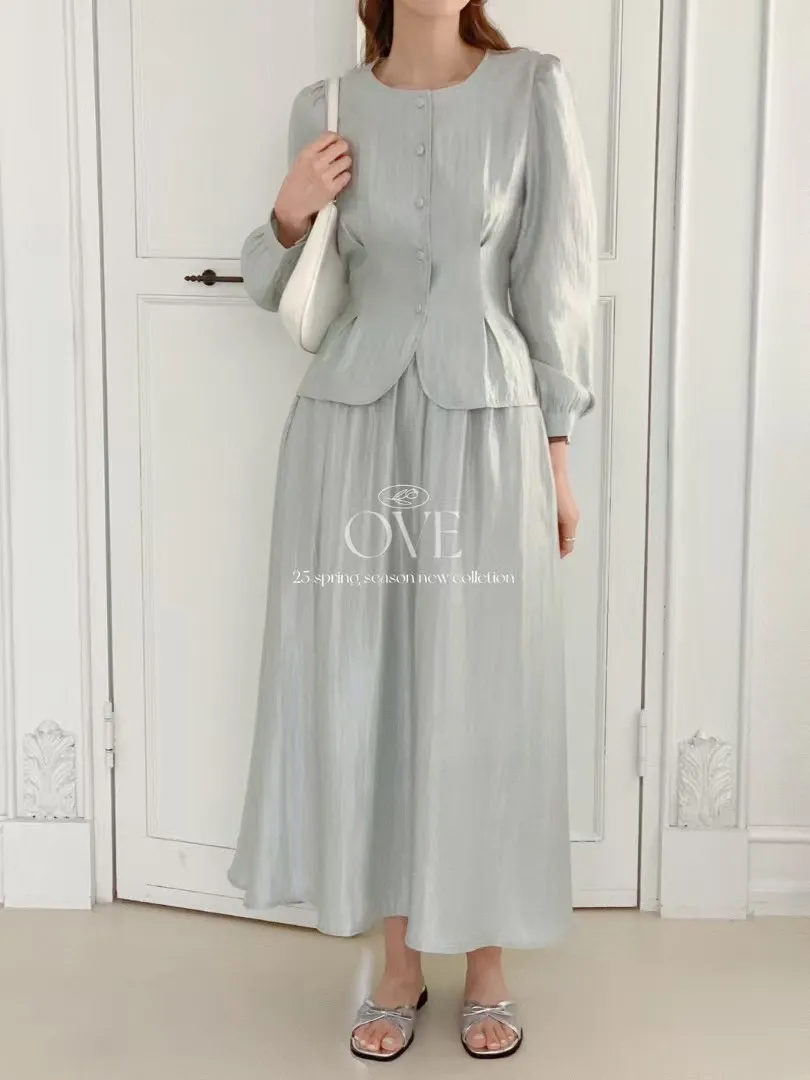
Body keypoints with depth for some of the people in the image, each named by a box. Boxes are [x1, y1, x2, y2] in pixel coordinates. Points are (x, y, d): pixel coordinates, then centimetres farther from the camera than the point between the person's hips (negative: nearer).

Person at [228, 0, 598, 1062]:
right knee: (365, 688, 5)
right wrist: (289, 214, -8)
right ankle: (399, 962, 24)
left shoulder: (533, 88, 2)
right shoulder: (325, 106, 7)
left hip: (485, 427, -1)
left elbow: (556, 278, 2)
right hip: (355, 425, 2)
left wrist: (558, 452, 0)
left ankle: (488, 966, 23)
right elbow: (280, 289, 13)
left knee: (484, 695, 3)